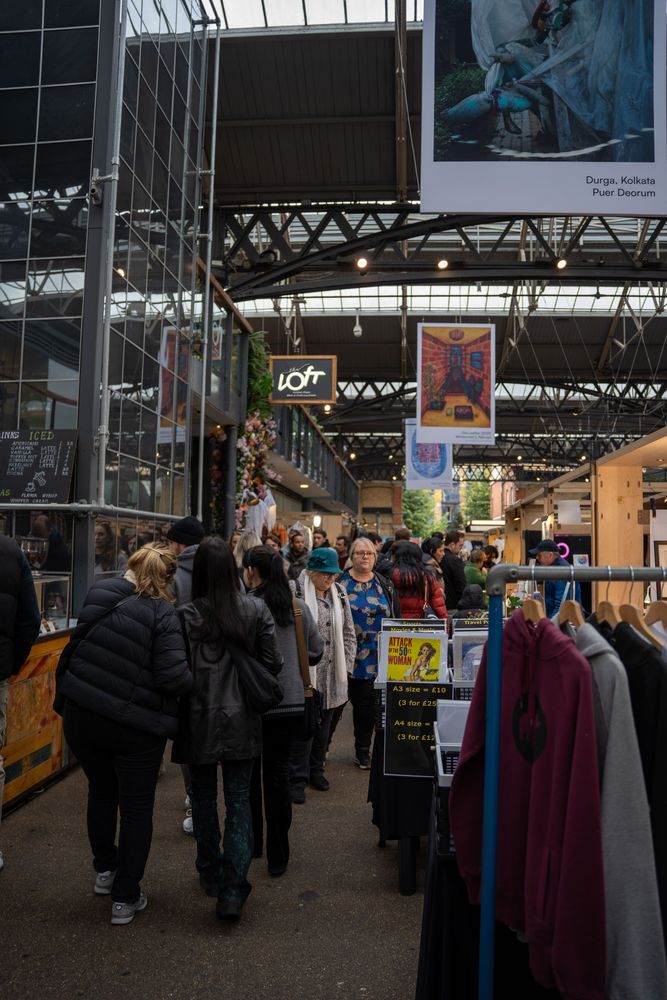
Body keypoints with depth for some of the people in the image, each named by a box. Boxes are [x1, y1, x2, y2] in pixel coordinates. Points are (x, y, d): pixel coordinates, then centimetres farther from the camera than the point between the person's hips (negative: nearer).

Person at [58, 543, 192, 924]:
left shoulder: (100, 598, -3)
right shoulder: (162, 614, -17)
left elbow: (74, 649, 9)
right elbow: (173, 677, -24)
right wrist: (199, 680, -6)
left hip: (81, 717, 5)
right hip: (135, 727, -5)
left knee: (102, 791, 29)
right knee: (137, 809, 14)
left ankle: (105, 869, 43)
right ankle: (126, 897, 24)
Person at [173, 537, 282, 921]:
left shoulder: (189, 615, -14)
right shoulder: (257, 609, -8)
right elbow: (273, 663, -5)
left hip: (200, 720, -1)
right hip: (242, 719, 1)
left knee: (204, 796, 18)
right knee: (240, 800, 9)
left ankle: (211, 874, 33)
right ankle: (233, 888, 4)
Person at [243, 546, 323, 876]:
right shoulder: (299, 607, -2)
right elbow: (316, 652, 5)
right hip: (291, 703, 3)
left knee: (247, 774, 17)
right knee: (278, 773, 13)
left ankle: (249, 844, 33)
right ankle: (277, 856, 19)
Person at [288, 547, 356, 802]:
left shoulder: (339, 594, 9)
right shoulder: (297, 593, -12)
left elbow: (348, 633, 14)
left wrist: (346, 665, 8)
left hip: (331, 675, 6)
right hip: (305, 673, -6)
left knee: (324, 724, 16)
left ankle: (316, 769, 33)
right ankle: (297, 778, 13)